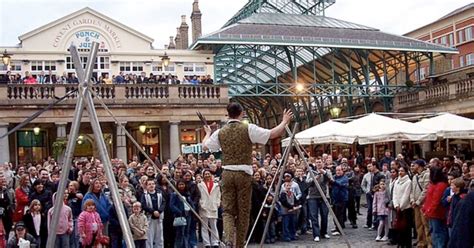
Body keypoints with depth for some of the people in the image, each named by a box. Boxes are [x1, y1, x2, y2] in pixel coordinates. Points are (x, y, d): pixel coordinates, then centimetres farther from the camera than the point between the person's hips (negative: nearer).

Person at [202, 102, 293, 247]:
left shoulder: (220, 132, 7)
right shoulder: (249, 129, -4)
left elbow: (204, 145, 21)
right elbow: (273, 134, -5)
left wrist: (208, 133, 41)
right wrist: (285, 121, 11)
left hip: (227, 173, 2)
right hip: (243, 173, -2)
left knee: (228, 209, 7)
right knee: (243, 211, 8)